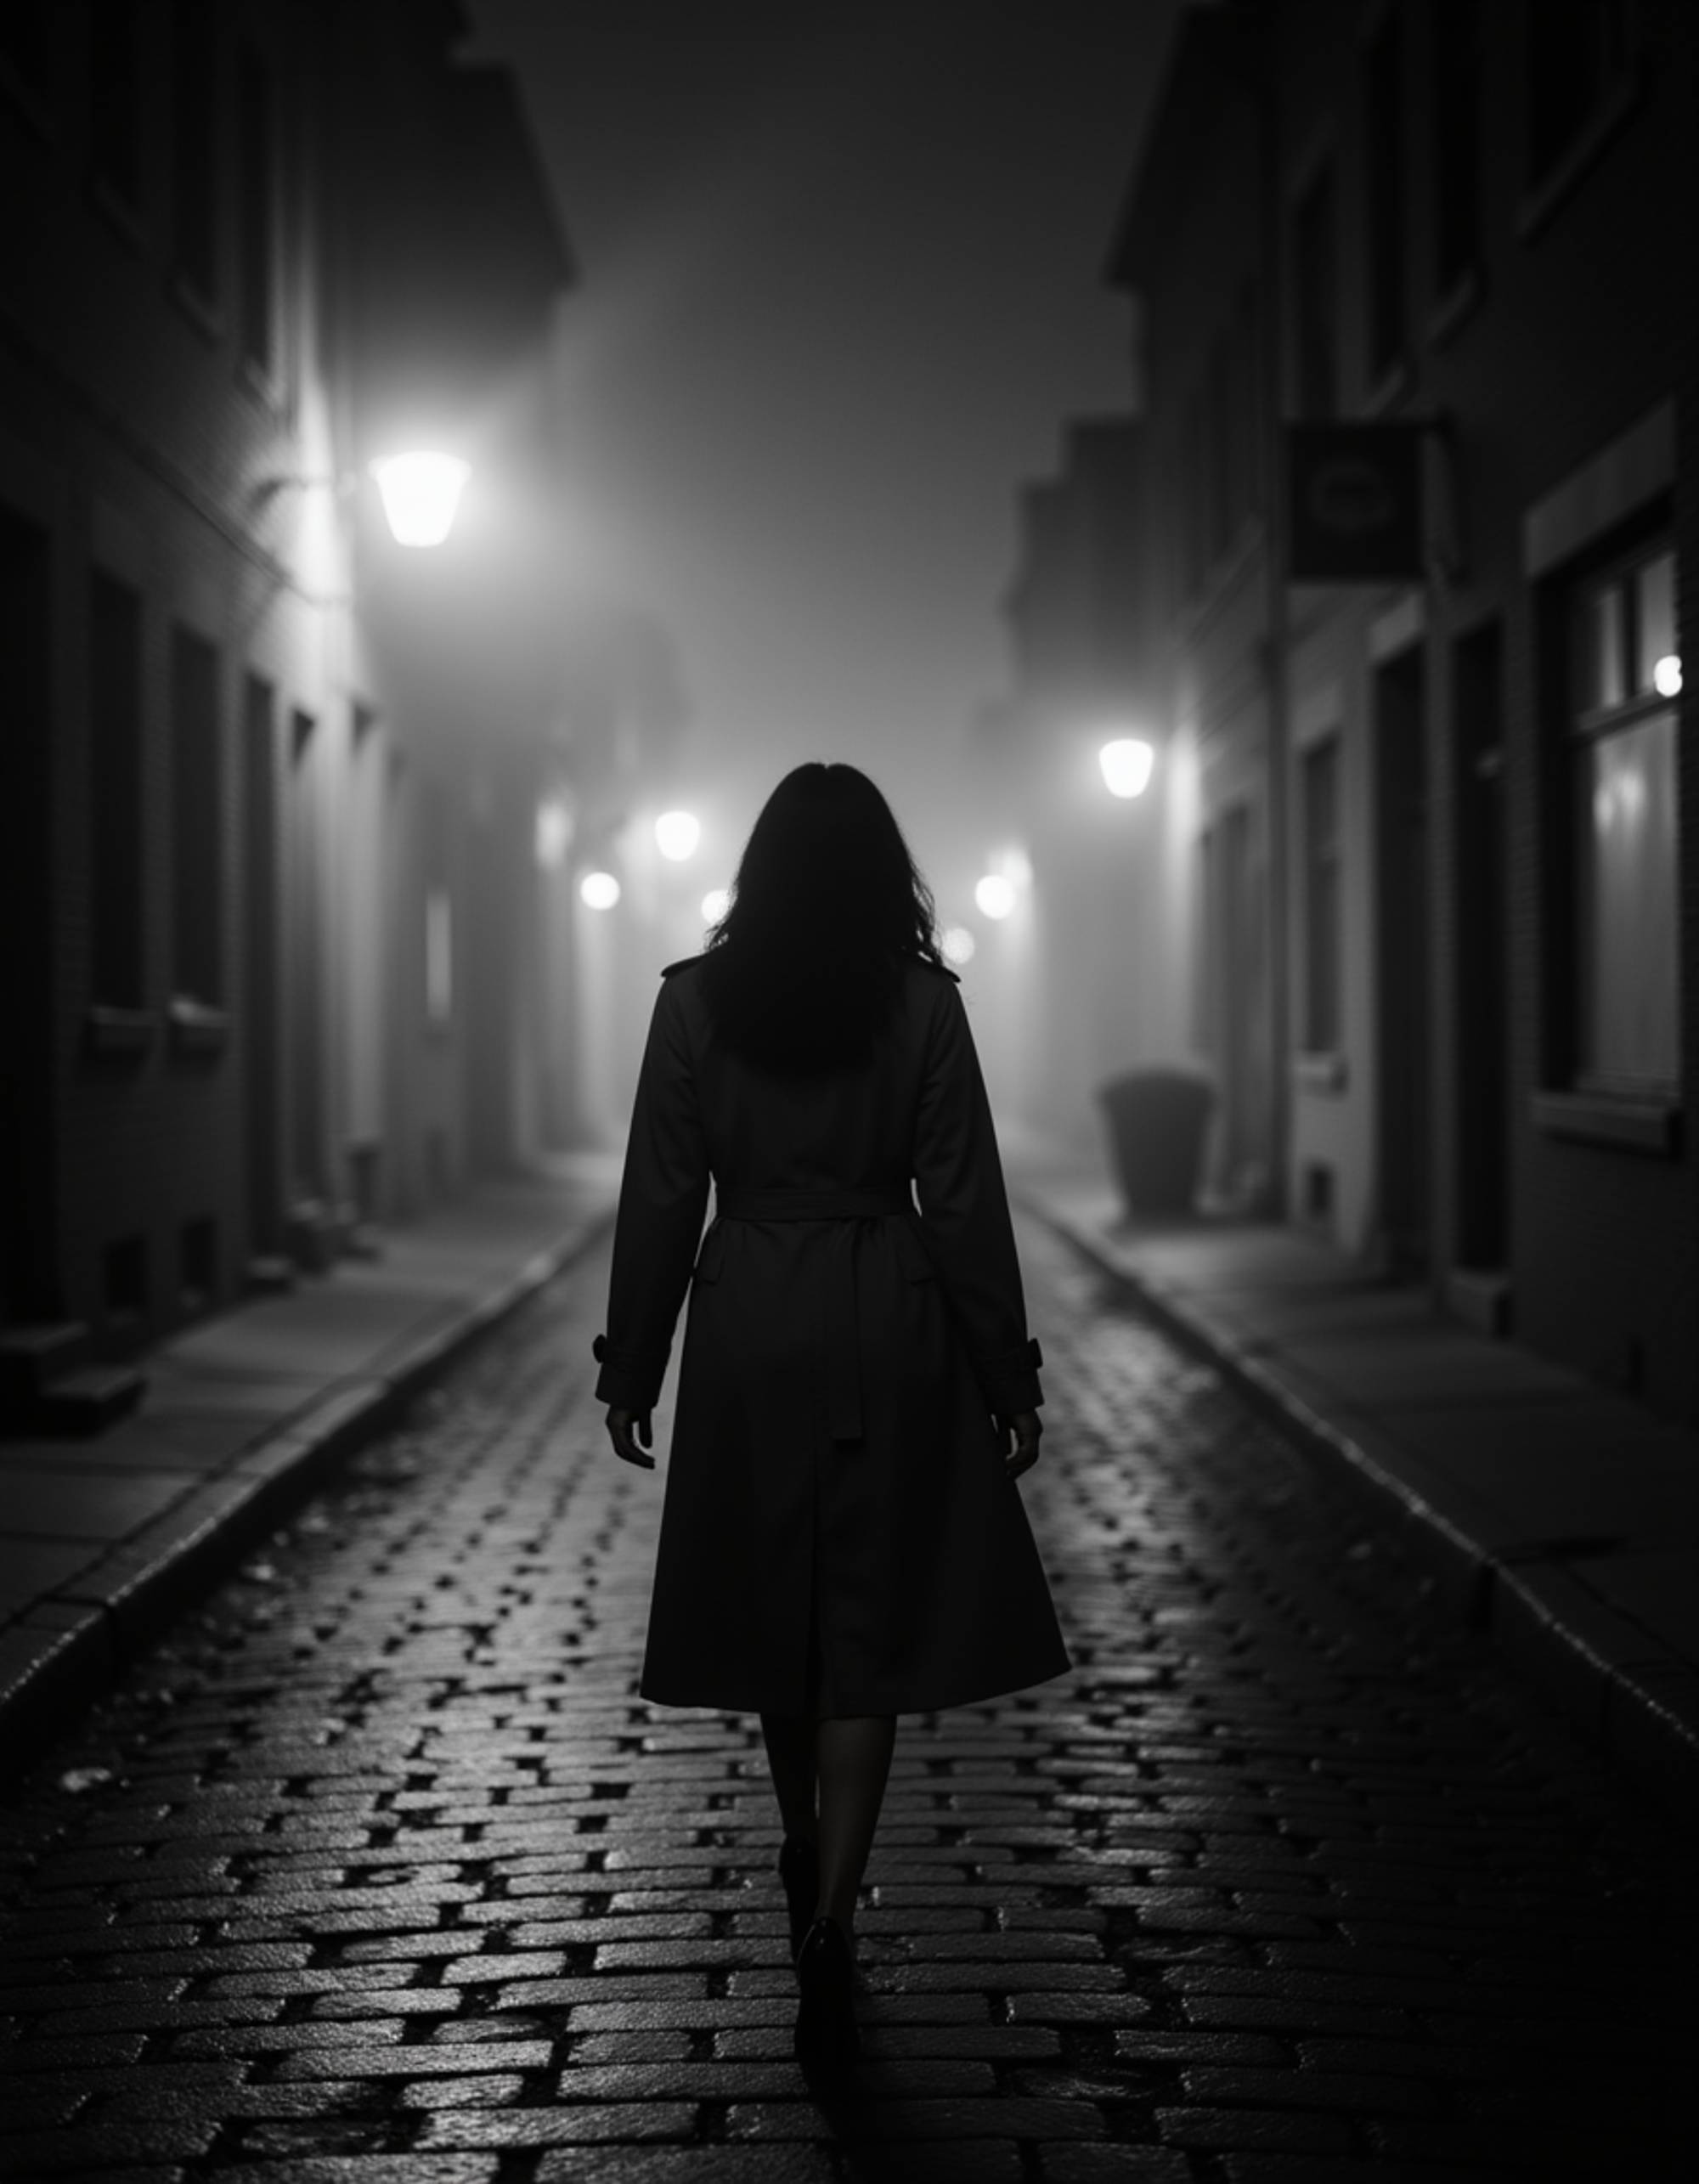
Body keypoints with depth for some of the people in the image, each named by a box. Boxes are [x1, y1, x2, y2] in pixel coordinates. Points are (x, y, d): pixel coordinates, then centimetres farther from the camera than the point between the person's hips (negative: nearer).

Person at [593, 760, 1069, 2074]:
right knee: (872, 1622, 2)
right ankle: (830, 1919, -9)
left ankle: (807, 1862, 36)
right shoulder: (922, 1003, -5)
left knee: (776, 1604, 18)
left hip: (748, 1327, 2)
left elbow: (661, 1198, -1)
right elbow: (964, 1202, -5)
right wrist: (1008, 1376, 1)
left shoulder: (696, 1000, -3)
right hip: (889, 1330, -1)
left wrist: (631, 1368, 7)